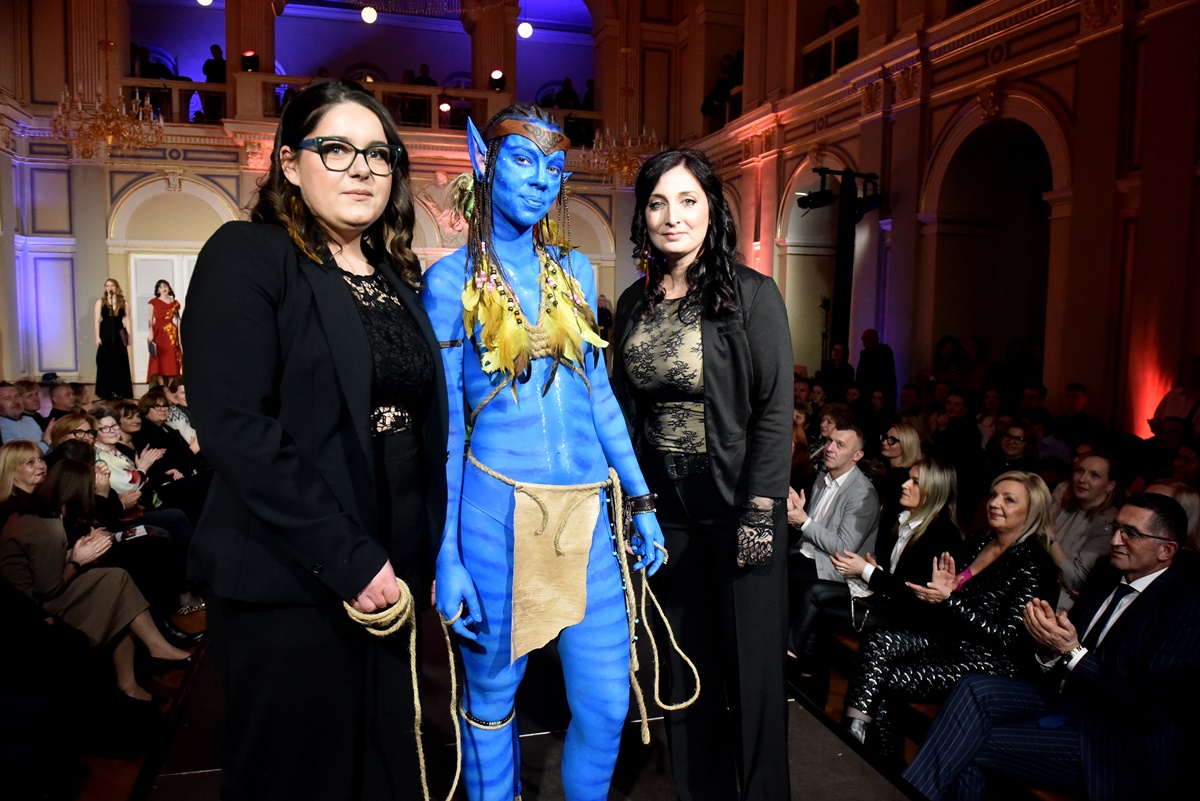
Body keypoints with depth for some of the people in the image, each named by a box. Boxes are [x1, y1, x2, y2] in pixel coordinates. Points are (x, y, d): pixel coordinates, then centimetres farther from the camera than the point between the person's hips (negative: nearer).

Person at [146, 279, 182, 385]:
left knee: (172, 360, 0)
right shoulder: (154, 302, 6)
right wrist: (150, 333, -13)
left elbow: (178, 320, 10)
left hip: (171, 333, 2)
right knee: (159, 360, -5)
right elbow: (150, 319, 0)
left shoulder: (175, 303, 11)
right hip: (158, 332, -2)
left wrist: (179, 336, 3)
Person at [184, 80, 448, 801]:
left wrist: (432, 556, 6)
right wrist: (348, 558, -19)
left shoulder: (399, 276, 12)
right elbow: (234, 423, -18)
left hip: (392, 575, 6)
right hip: (290, 585, -6)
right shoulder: (247, 255, -7)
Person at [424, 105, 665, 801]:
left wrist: (642, 503, 11)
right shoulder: (454, 278, -1)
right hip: (499, 507, -3)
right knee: (492, 699, 11)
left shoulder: (574, 269, 11)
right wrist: (446, 557, -7)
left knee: (607, 704, 8)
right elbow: (443, 422, -3)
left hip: (586, 509, 4)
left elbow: (598, 392, 13)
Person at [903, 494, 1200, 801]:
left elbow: (1148, 704, -21)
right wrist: (1051, 646, -14)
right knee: (975, 689, -18)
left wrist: (1072, 652, -25)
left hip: (1122, 750, -7)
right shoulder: (1105, 576, 8)